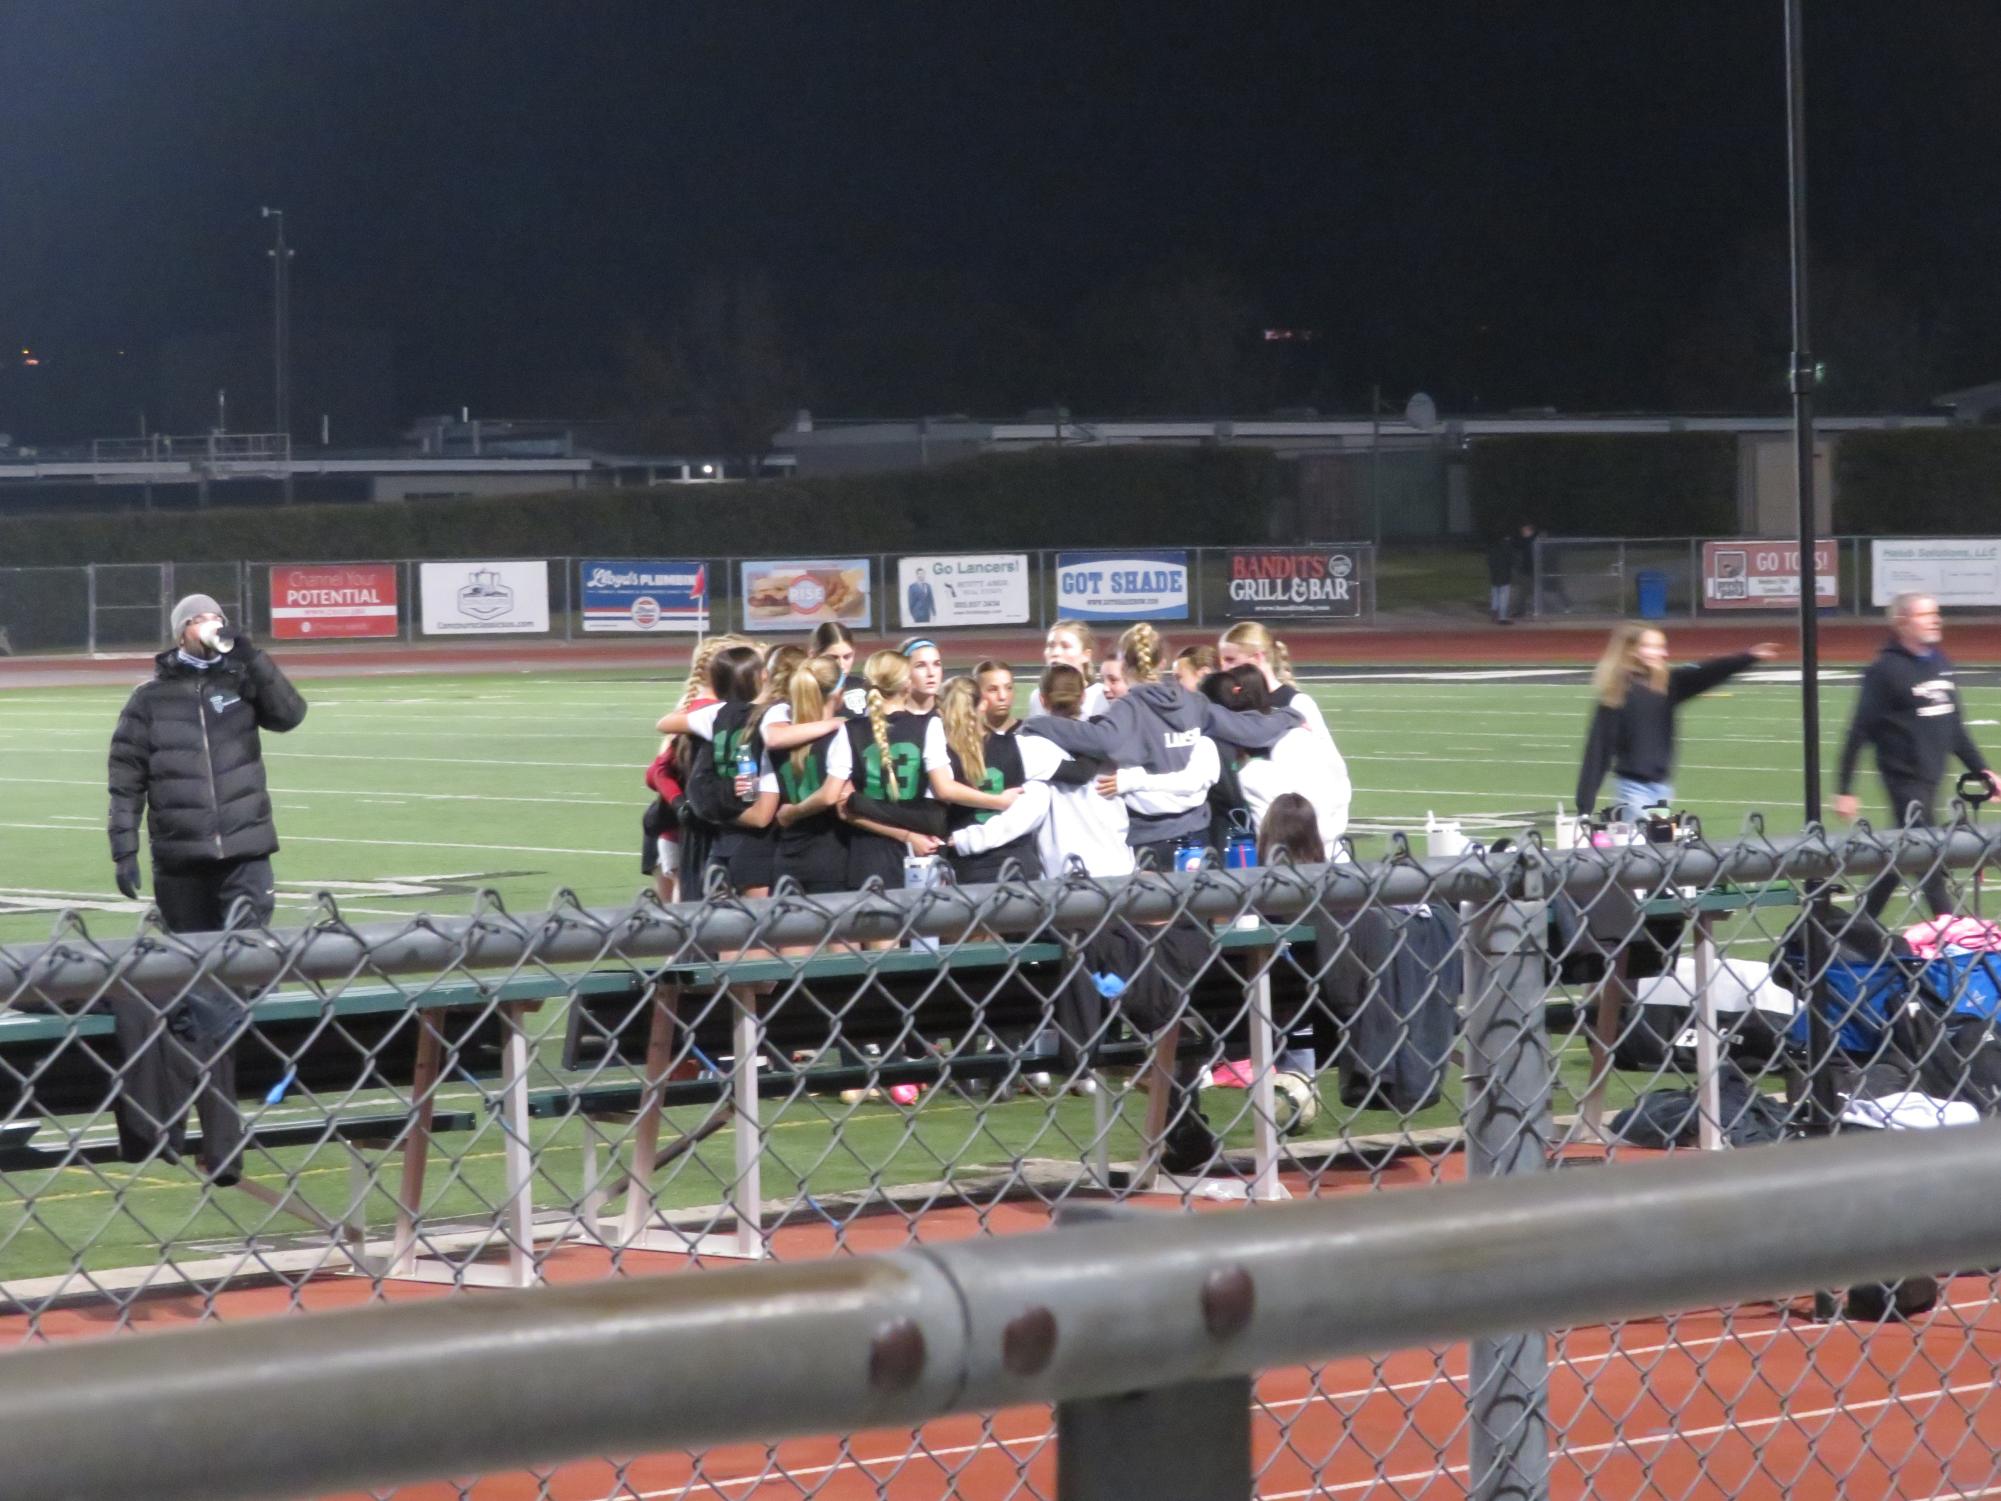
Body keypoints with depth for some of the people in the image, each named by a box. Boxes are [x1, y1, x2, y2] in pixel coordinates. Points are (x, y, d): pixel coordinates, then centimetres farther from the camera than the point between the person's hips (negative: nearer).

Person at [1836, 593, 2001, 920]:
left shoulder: (1941, 664, 11)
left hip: (1931, 778, 7)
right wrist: (1844, 789, -12)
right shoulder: (1886, 670, -11)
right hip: (1905, 778, -7)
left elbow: (1954, 727, 20)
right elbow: (1859, 733, -11)